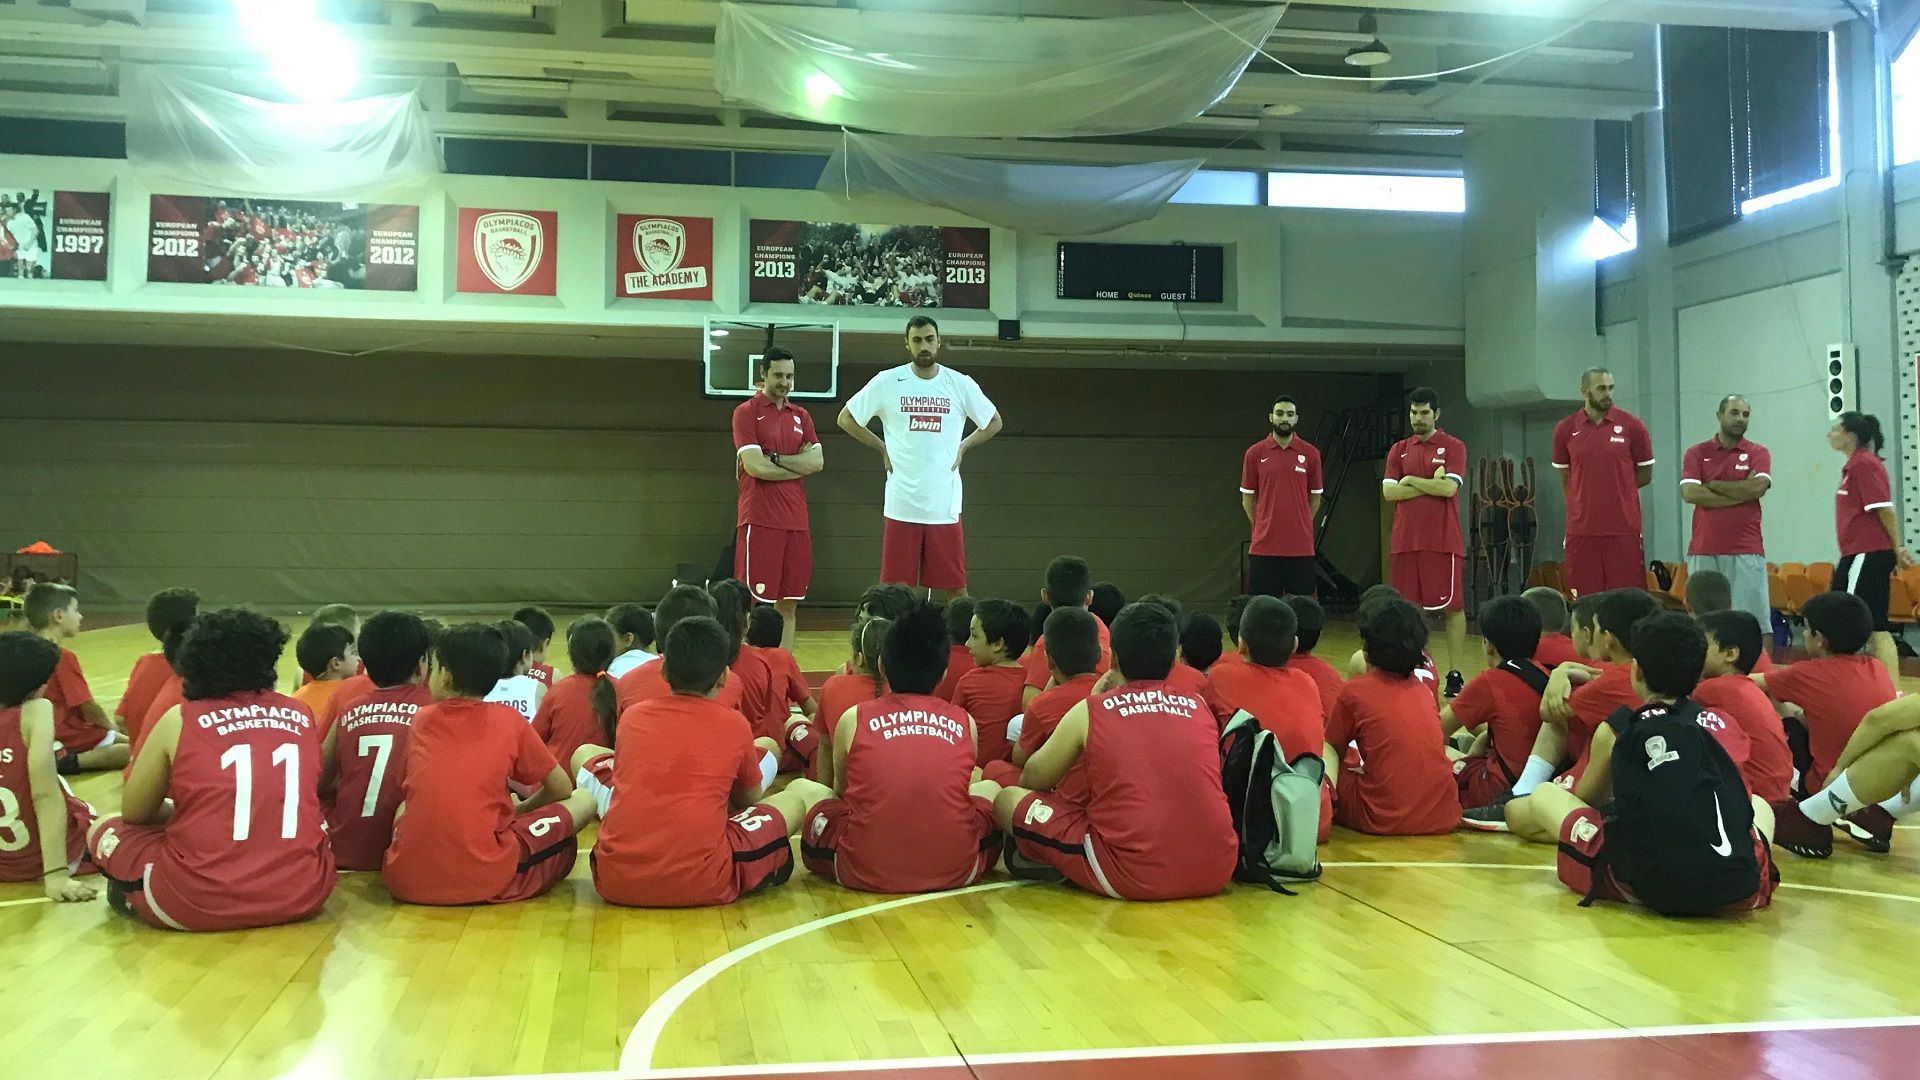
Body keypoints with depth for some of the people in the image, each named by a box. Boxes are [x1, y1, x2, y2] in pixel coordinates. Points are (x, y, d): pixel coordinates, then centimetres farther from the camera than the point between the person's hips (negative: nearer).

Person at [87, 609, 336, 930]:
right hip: (303, 896, 2)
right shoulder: (302, 716, 7)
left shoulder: (179, 721, 1)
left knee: (104, 830, 24)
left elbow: (133, 813, 11)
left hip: (200, 903, -2)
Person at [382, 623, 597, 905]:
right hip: (485, 882, -3)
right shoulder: (509, 720, 3)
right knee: (583, 801, 14)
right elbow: (561, 789, 12)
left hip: (407, 882, 3)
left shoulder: (420, 720, 10)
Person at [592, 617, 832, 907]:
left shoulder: (632, 717, 10)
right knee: (803, 793, 16)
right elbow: (751, 800, 22)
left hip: (615, 883, 2)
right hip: (701, 885, -2)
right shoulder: (734, 725, 4)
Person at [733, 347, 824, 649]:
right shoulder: (746, 412, -1)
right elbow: (754, 466, -13)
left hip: (796, 522, 6)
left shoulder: (801, 416, 15)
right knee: (756, 603, -5)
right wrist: (799, 464, -3)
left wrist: (775, 458, -8)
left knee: (789, 605, 8)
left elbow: (817, 462, 2)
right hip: (760, 521, -6)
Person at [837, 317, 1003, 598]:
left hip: (945, 504, 1)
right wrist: (882, 448, 4)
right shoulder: (887, 382, 0)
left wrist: (963, 447, 7)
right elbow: (846, 419, 9)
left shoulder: (961, 384, 3)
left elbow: (994, 422, 17)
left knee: (956, 587, 5)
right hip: (901, 504, -1)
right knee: (895, 587, 3)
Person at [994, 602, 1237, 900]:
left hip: (1133, 878, -4)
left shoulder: (1089, 712, 2)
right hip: (1217, 873, 4)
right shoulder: (1199, 708, 11)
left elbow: (1031, 780, 15)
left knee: (1008, 801, 10)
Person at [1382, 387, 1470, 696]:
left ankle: (1455, 674, 1)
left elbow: (1449, 487, -13)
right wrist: (1431, 483, -6)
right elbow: (1388, 491, 1)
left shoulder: (1453, 447, 1)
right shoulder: (1399, 450, 13)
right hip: (1406, 542, 4)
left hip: (1443, 542, -4)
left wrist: (1410, 480, -4)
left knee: (1452, 607, -2)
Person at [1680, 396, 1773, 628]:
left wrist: (1712, 485, -3)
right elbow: (1690, 493, -7)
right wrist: (1742, 493, -6)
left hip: (1747, 550, -1)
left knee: (1752, 615, -3)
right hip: (1703, 550, 1)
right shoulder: (1696, 453, 8)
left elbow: (1758, 487, -11)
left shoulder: (1758, 453, 8)